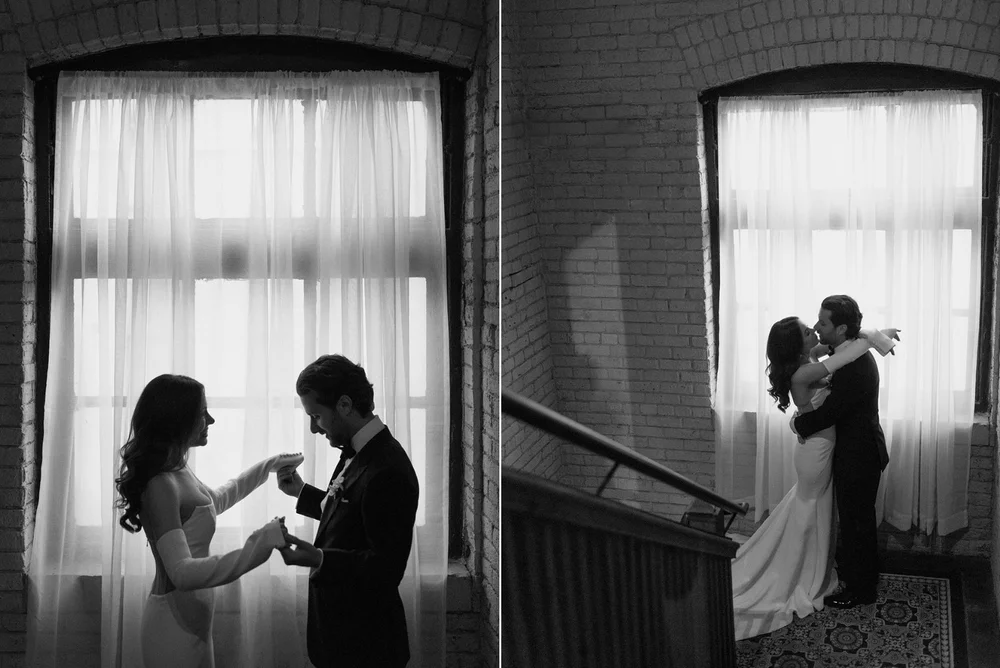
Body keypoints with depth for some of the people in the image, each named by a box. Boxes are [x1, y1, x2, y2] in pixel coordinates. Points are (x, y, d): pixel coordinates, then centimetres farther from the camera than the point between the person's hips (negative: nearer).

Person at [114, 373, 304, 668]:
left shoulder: (177, 471, 6)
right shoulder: (161, 485, -23)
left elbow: (216, 500, 29)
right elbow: (183, 572, -32)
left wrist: (267, 467, 28)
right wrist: (259, 544, -38)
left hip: (190, 618, 9)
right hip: (176, 625, -9)